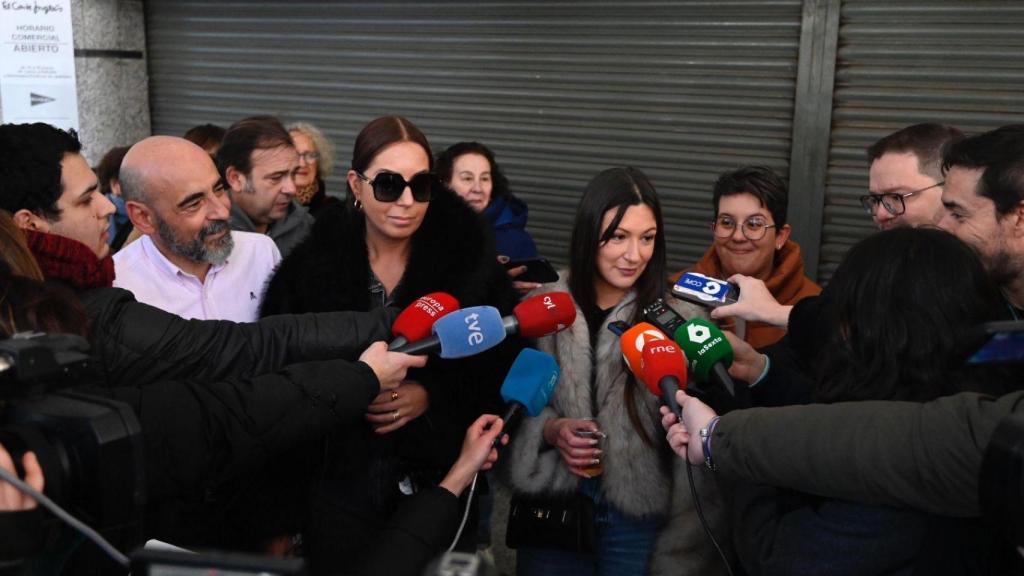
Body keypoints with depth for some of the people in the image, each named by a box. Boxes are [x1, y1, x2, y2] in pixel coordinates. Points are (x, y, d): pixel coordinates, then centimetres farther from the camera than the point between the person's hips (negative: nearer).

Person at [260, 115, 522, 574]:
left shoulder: (469, 259, -6)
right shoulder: (312, 262, -4)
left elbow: (504, 364, -3)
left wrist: (431, 396, -15)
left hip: (437, 477, 0)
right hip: (338, 478, 0)